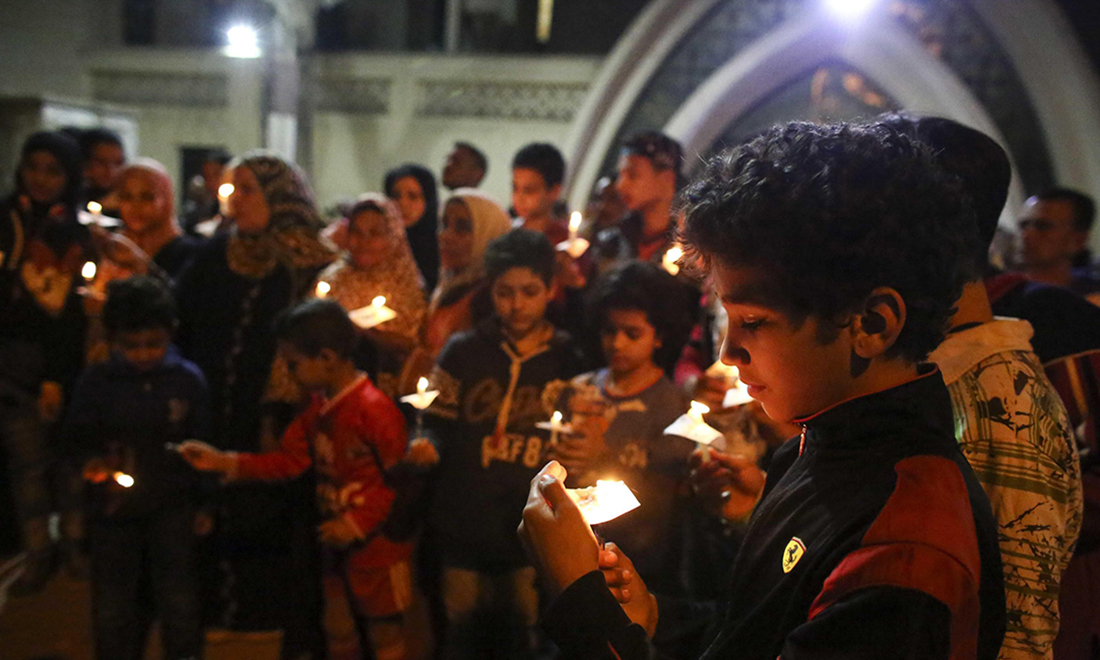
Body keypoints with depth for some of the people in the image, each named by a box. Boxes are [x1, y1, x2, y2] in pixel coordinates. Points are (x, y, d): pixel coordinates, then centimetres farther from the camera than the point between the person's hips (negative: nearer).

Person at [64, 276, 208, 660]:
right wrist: (91, 460, -21)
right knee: (112, 601, 9)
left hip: (172, 502, -1)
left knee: (178, 596, 1)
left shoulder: (189, 380, -6)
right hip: (113, 504, 1)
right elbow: (75, 437, 2)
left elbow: (200, 444, 2)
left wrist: (203, 502, 5)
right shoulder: (95, 382, -7)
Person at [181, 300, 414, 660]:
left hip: (377, 545, -8)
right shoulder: (319, 408, 4)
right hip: (338, 543, 8)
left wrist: (356, 523, -23)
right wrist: (222, 462, 0)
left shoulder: (374, 409, -23)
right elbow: (288, 461, 6)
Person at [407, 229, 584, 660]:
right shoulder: (464, 351, 0)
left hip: (532, 528, 0)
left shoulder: (567, 359, 0)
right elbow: (437, 422, 2)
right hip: (465, 524, 0)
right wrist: (428, 446, -19)